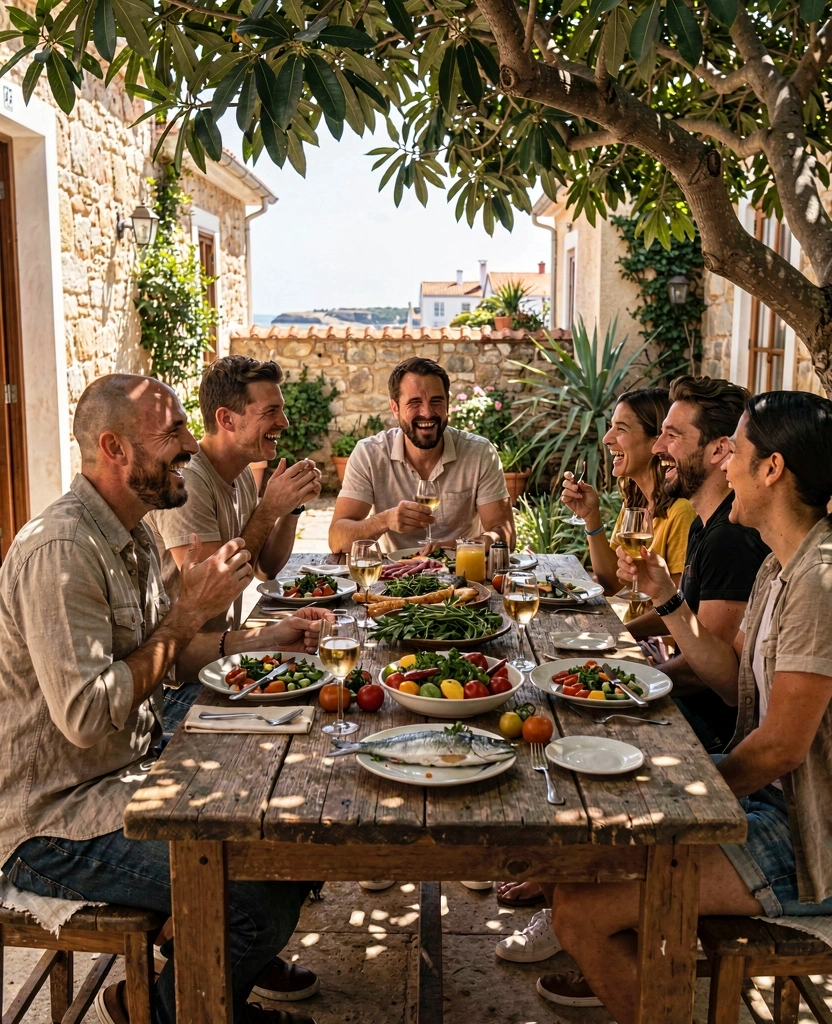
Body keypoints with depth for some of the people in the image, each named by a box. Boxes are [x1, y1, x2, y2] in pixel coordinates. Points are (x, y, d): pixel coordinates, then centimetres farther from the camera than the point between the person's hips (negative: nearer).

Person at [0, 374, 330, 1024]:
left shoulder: (132, 536, 9)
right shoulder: (59, 551, -23)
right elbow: (88, 716, -28)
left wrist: (260, 640, 6)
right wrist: (191, 611, -22)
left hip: (134, 774, 10)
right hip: (56, 827, -10)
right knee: (266, 890, -20)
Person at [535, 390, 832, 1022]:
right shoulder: (781, 568, 8)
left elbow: (781, 747, -24)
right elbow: (734, 681, 12)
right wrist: (665, 596, 6)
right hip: (772, 797, 10)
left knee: (580, 909, -19)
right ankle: (614, 971, 40)